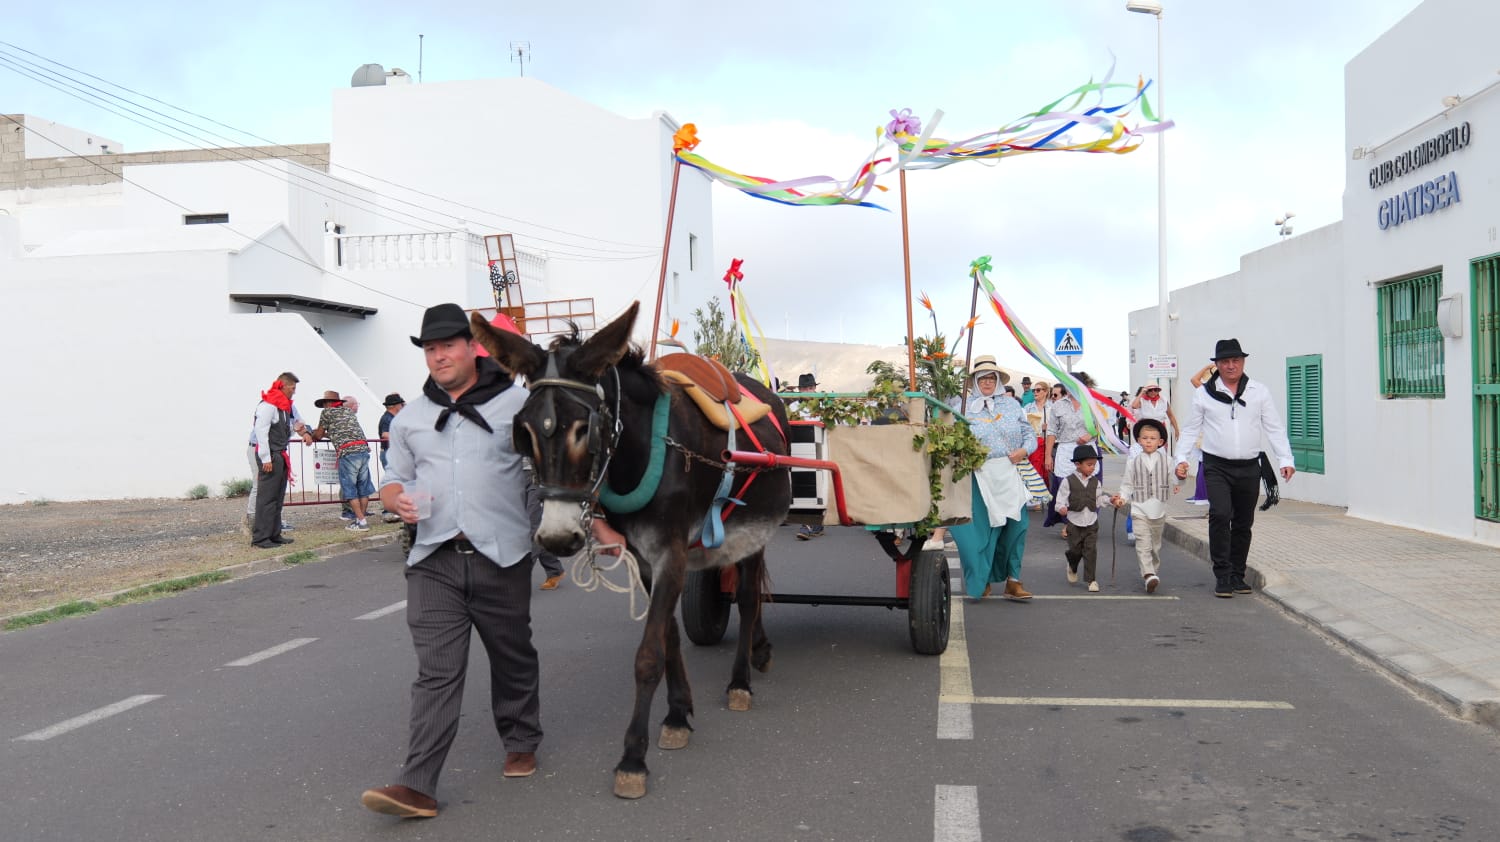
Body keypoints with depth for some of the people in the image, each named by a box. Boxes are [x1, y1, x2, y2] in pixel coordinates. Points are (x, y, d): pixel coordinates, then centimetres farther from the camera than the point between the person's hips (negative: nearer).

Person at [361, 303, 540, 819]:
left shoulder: (516, 403, 1)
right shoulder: (411, 418, 13)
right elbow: (395, 480, 19)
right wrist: (397, 499, -6)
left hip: (502, 557, -2)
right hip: (434, 562, 2)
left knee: (513, 659, 14)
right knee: (436, 672, -4)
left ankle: (521, 743, 37)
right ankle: (417, 786, -6)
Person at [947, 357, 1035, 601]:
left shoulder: (1011, 404, 13)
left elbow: (1029, 433, 13)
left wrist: (1024, 450, -5)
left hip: (1010, 475, 3)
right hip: (980, 477, -3)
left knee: (1015, 526, 2)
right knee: (982, 529, -3)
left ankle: (1013, 580, 14)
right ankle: (981, 581, 13)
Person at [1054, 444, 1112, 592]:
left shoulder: (1096, 482, 6)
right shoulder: (1068, 481, -5)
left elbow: (1099, 499, 14)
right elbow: (1061, 499, -6)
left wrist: (1109, 499, -2)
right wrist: (1061, 508, -25)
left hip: (1092, 522, 2)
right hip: (1074, 522, -2)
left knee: (1091, 550, -4)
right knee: (1075, 550, 3)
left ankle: (1092, 580, 3)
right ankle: (1072, 568, 37)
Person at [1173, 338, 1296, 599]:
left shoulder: (1259, 392, 6)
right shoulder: (1204, 393, 3)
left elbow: (1275, 428, 6)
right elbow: (1190, 429, 8)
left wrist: (1286, 460, -4)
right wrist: (1181, 458, -2)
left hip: (1249, 467, 2)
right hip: (1217, 467, -2)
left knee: (1243, 523, 10)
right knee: (1220, 515, -19)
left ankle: (1237, 576, 22)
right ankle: (1222, 576, -12)